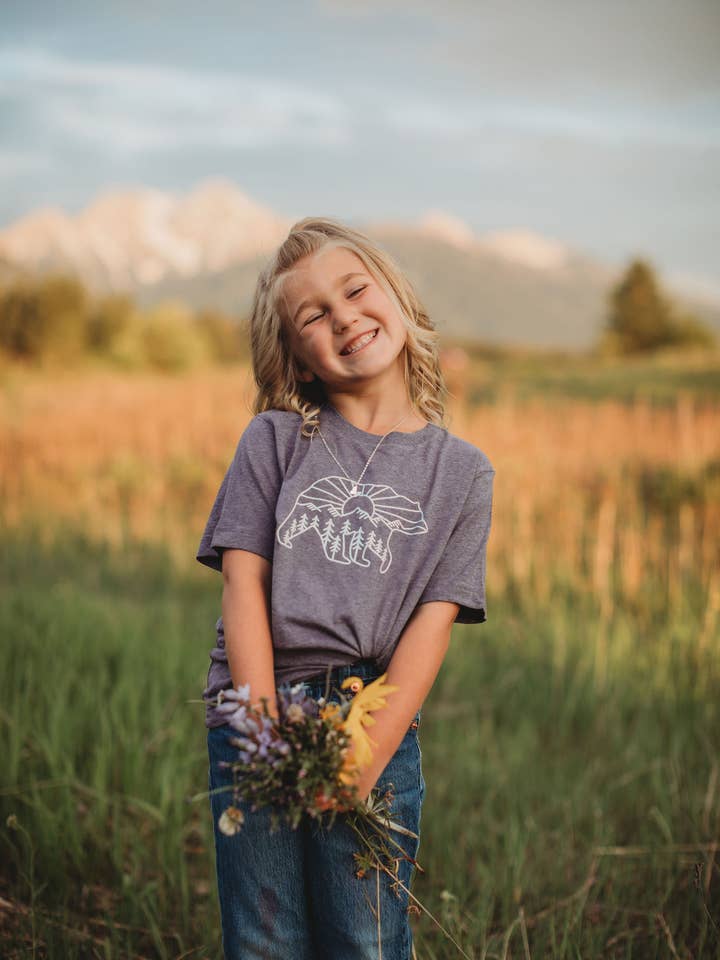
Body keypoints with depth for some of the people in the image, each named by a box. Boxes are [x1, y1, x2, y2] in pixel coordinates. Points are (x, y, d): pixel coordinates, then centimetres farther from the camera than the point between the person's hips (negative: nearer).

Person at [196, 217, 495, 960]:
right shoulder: (273, 440, 7)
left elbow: (434, 619, -1)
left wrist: (371, 751, -13)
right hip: (256, 713, 0)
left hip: (378, 724, 0)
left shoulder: (462, 472, 7)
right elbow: (243, 581, -1)